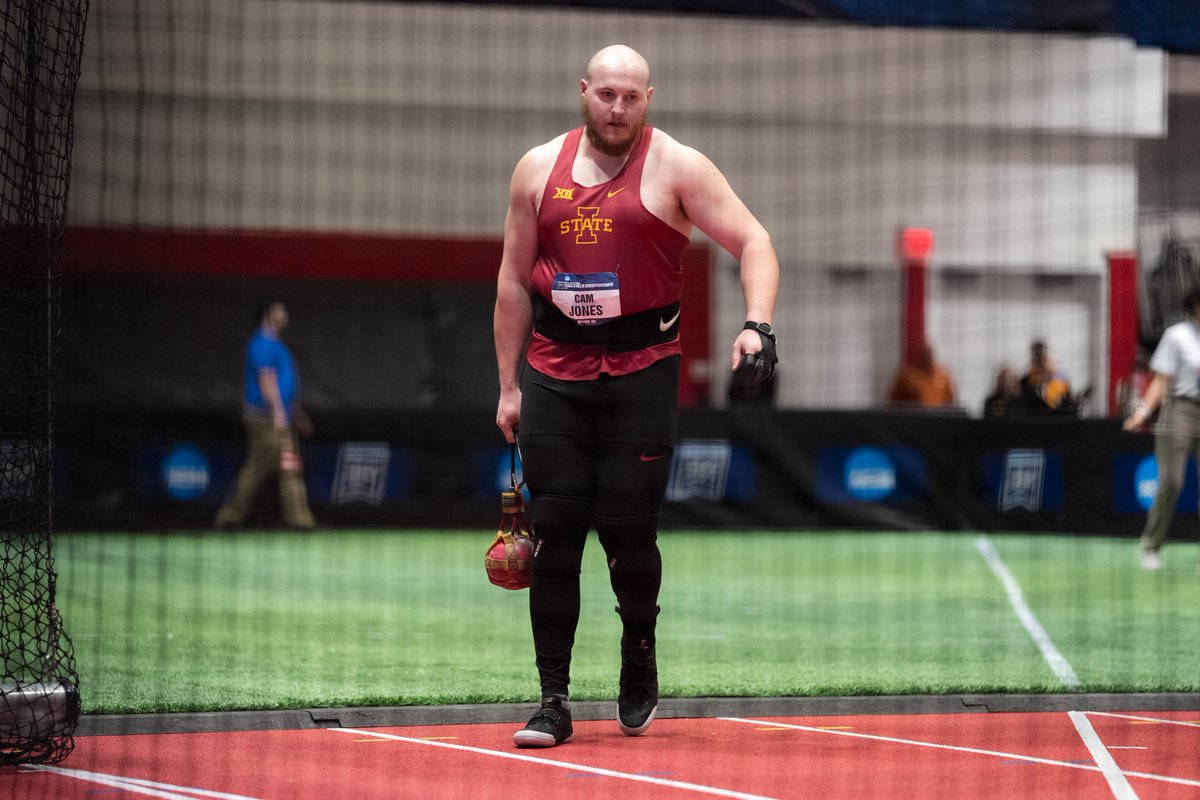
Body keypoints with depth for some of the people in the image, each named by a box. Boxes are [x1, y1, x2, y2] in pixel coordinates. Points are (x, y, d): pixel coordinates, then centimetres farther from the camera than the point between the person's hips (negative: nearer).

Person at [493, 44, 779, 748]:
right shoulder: (539, 169, 8)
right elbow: (515, 280, 14)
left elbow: (754, 242, -5)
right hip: (553, 378, 3)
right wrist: (509, 386, 12)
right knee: (555, 537, -2)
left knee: (628, 533, -3)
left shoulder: (677, 168, -3)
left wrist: (757, 326, -22)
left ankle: (640, 658, 26)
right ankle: (555, 702, 1)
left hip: (641, 374, -3)